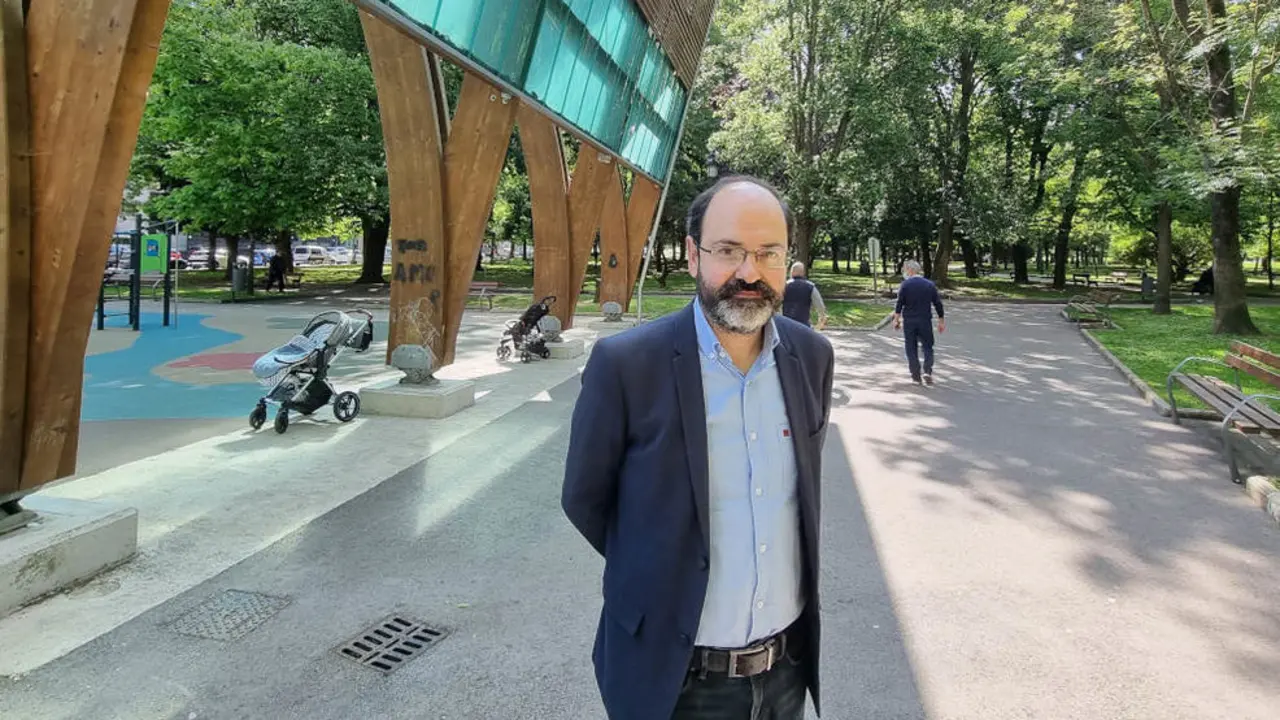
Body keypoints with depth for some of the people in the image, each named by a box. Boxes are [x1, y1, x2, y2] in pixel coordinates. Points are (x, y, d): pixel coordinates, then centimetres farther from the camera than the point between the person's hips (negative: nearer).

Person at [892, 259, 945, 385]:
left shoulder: (905, 284, -5)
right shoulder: (930, 284, 4)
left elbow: (899, 304, -9)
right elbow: (938, 304, 6)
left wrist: (896, 320, -1)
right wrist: (942, 321, 13)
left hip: (909, 321, -1)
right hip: (925, 321, 2)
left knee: (912, 348, 7)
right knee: (928, 347, 12)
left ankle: (916, 376, 8)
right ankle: (928, 371, -8)